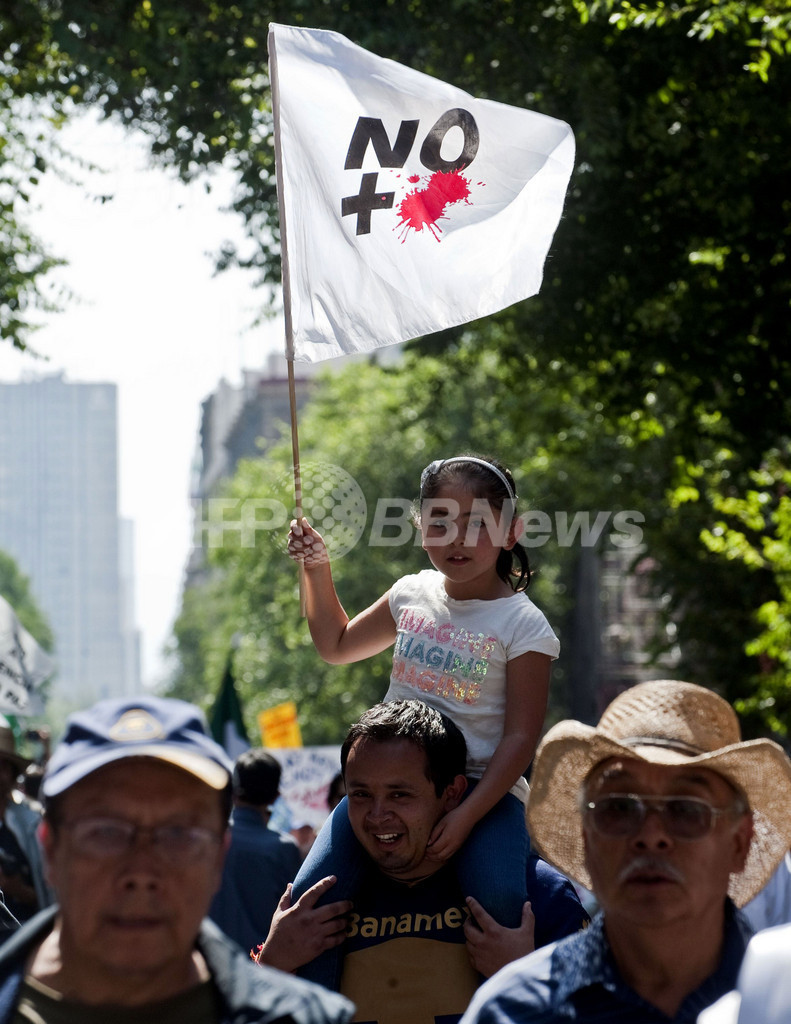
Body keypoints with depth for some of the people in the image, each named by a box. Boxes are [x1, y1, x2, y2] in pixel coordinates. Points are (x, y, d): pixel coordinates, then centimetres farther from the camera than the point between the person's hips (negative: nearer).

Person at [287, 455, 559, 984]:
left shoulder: (523, 625, -6)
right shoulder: (413, 594, 10)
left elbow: (520, 737, -12)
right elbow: (337, 645, 29)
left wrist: (468, 814, -23)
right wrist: (317, 567, 16)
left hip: (481, 786, -4)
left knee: (501, 902, -30)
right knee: (311, 897, -17)